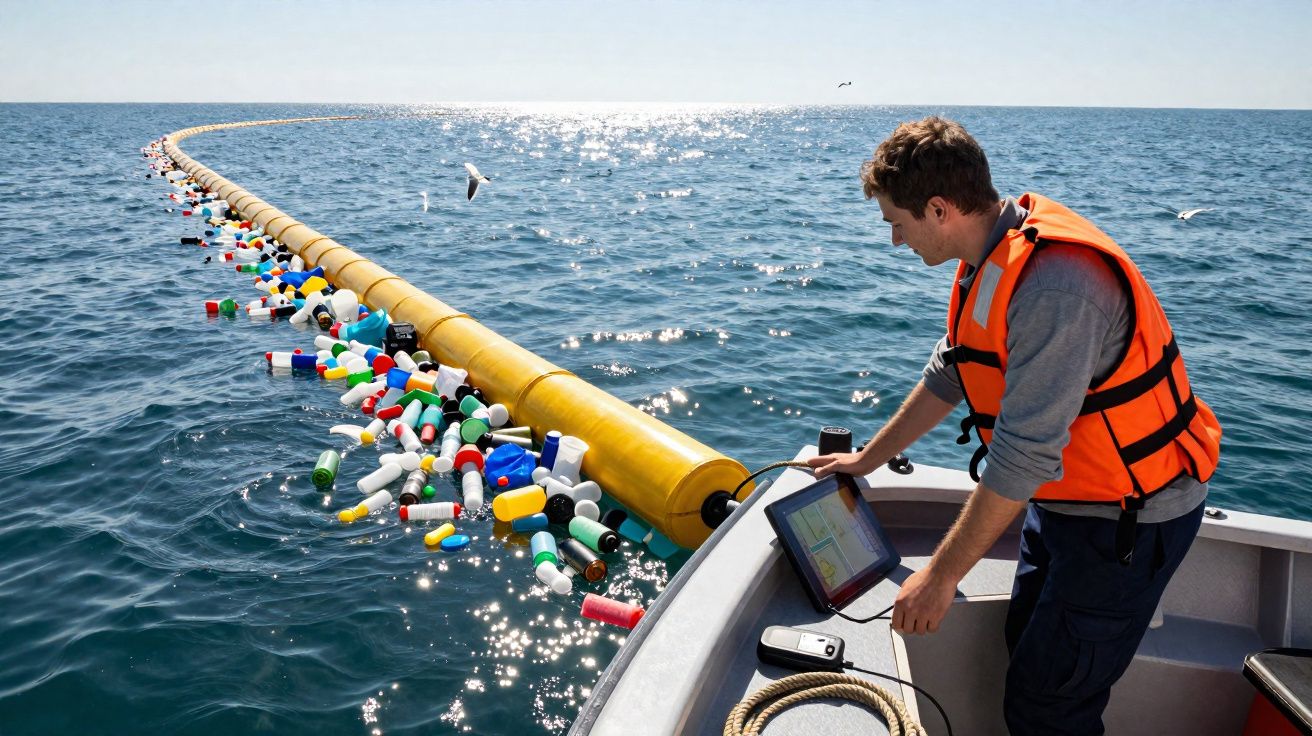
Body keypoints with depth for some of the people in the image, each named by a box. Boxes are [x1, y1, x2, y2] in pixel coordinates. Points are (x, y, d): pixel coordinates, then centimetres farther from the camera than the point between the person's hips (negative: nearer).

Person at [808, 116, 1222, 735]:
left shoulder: (1054, 285, -33)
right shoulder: (993, 255, -1)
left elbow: (1024, 456, -32)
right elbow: (948, 376, 12)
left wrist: (942, 574, -24)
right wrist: (866, 460, 20)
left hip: (1130, 517, -9)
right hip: (1063, 496, 9)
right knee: (1025, 644, 22)